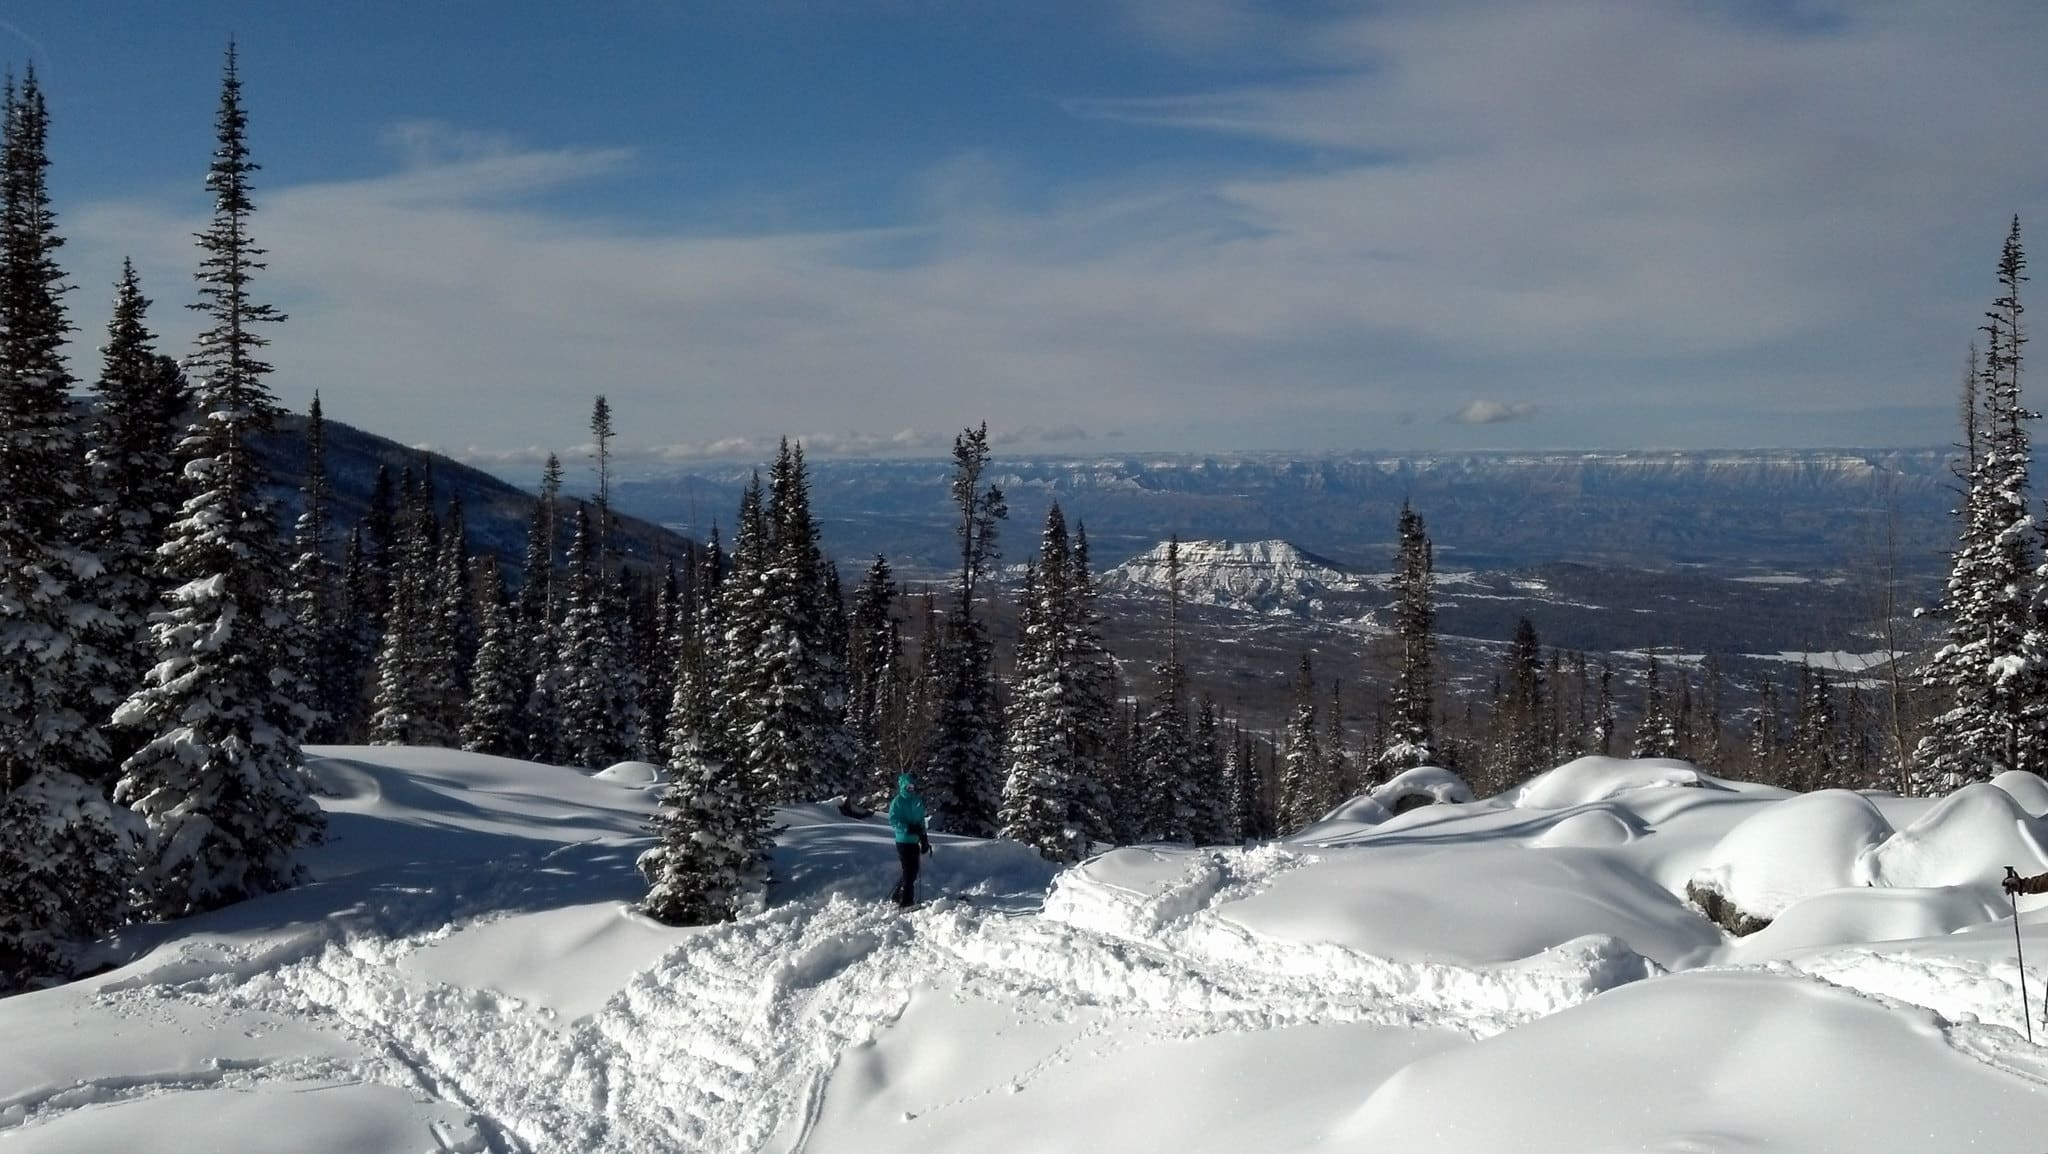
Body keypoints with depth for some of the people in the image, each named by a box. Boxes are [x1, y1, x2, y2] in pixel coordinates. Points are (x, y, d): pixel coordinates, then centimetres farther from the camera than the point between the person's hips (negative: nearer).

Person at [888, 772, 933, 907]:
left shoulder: (918, 801, 14)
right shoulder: (897, 802, -7)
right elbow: (893, 821, -13)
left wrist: (924, 840, 20)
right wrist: (909, 828, -24)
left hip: (914, 840, 7)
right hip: (903, 840, -7)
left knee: (913, 870, 10)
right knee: (909, 871, -9)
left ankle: (898, 895, 26)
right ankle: (906, 901, -3)